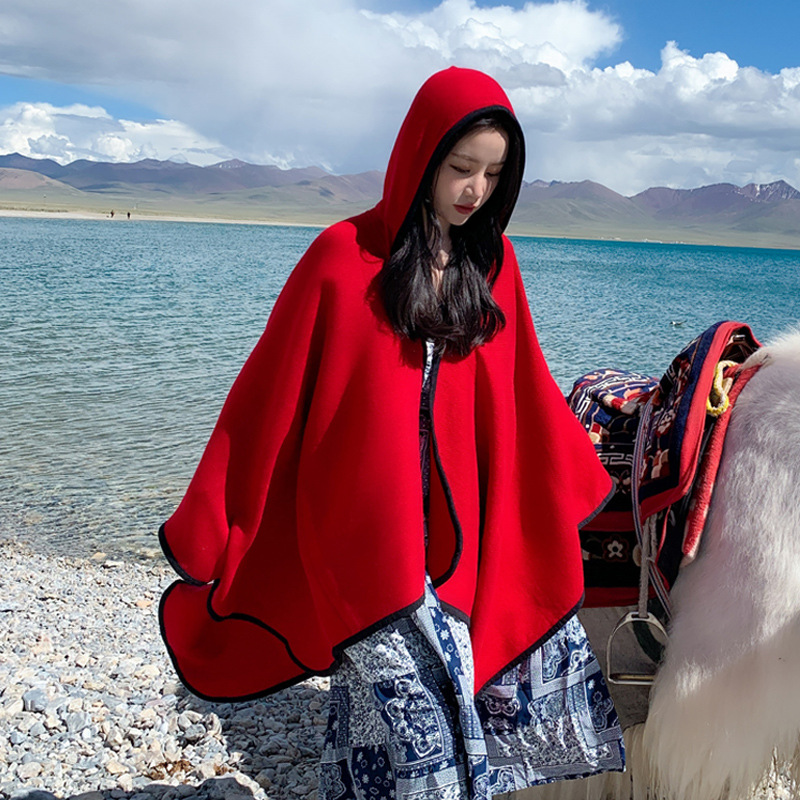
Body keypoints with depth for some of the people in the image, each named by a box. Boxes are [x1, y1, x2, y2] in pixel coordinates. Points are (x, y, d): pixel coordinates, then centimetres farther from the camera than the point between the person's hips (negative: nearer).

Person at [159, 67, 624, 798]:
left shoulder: (492, 260, 7)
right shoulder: (345, 257, -6)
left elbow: (522, 389, 16)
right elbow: (272, 391, -3)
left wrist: (573, 486, 21)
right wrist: (209, 530, -1)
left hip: (468, 521, 5)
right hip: (368, 522, -5)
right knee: (406, 704, -8)